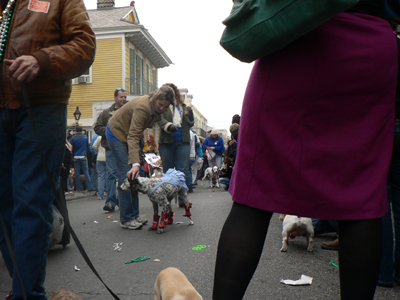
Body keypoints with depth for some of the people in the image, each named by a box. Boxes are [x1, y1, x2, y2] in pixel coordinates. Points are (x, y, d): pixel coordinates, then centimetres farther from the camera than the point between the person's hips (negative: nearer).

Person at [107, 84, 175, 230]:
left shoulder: (157, 109, -8)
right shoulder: (143, 107, -34)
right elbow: (133, 137, -40)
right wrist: (135, 163, -49)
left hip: (128, 133, 8)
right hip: (117, 133, -8)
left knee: (134, 176, 4)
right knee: (126, 175, -15)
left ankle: (134, 215, 9)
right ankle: (126, 219, -9)